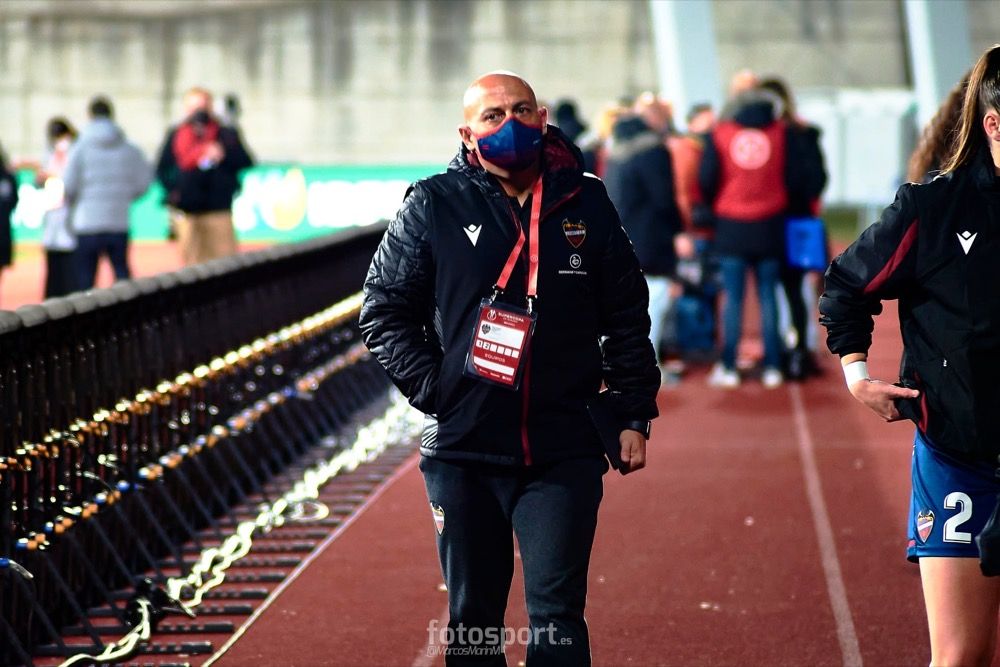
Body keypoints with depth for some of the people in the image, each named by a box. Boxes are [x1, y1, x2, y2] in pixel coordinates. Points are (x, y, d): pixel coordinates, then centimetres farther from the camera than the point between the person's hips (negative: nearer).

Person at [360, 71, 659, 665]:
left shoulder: (587, 205, 5)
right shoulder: (434, 207, 0)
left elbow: (627, 319, 9)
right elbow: (385, 309, 4)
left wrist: (635, 416, 5)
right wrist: (432, 388, -6)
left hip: (564, 456, 0)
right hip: (463, 453, 0)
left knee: (557, 615, -4)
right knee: (471, 619, 8)